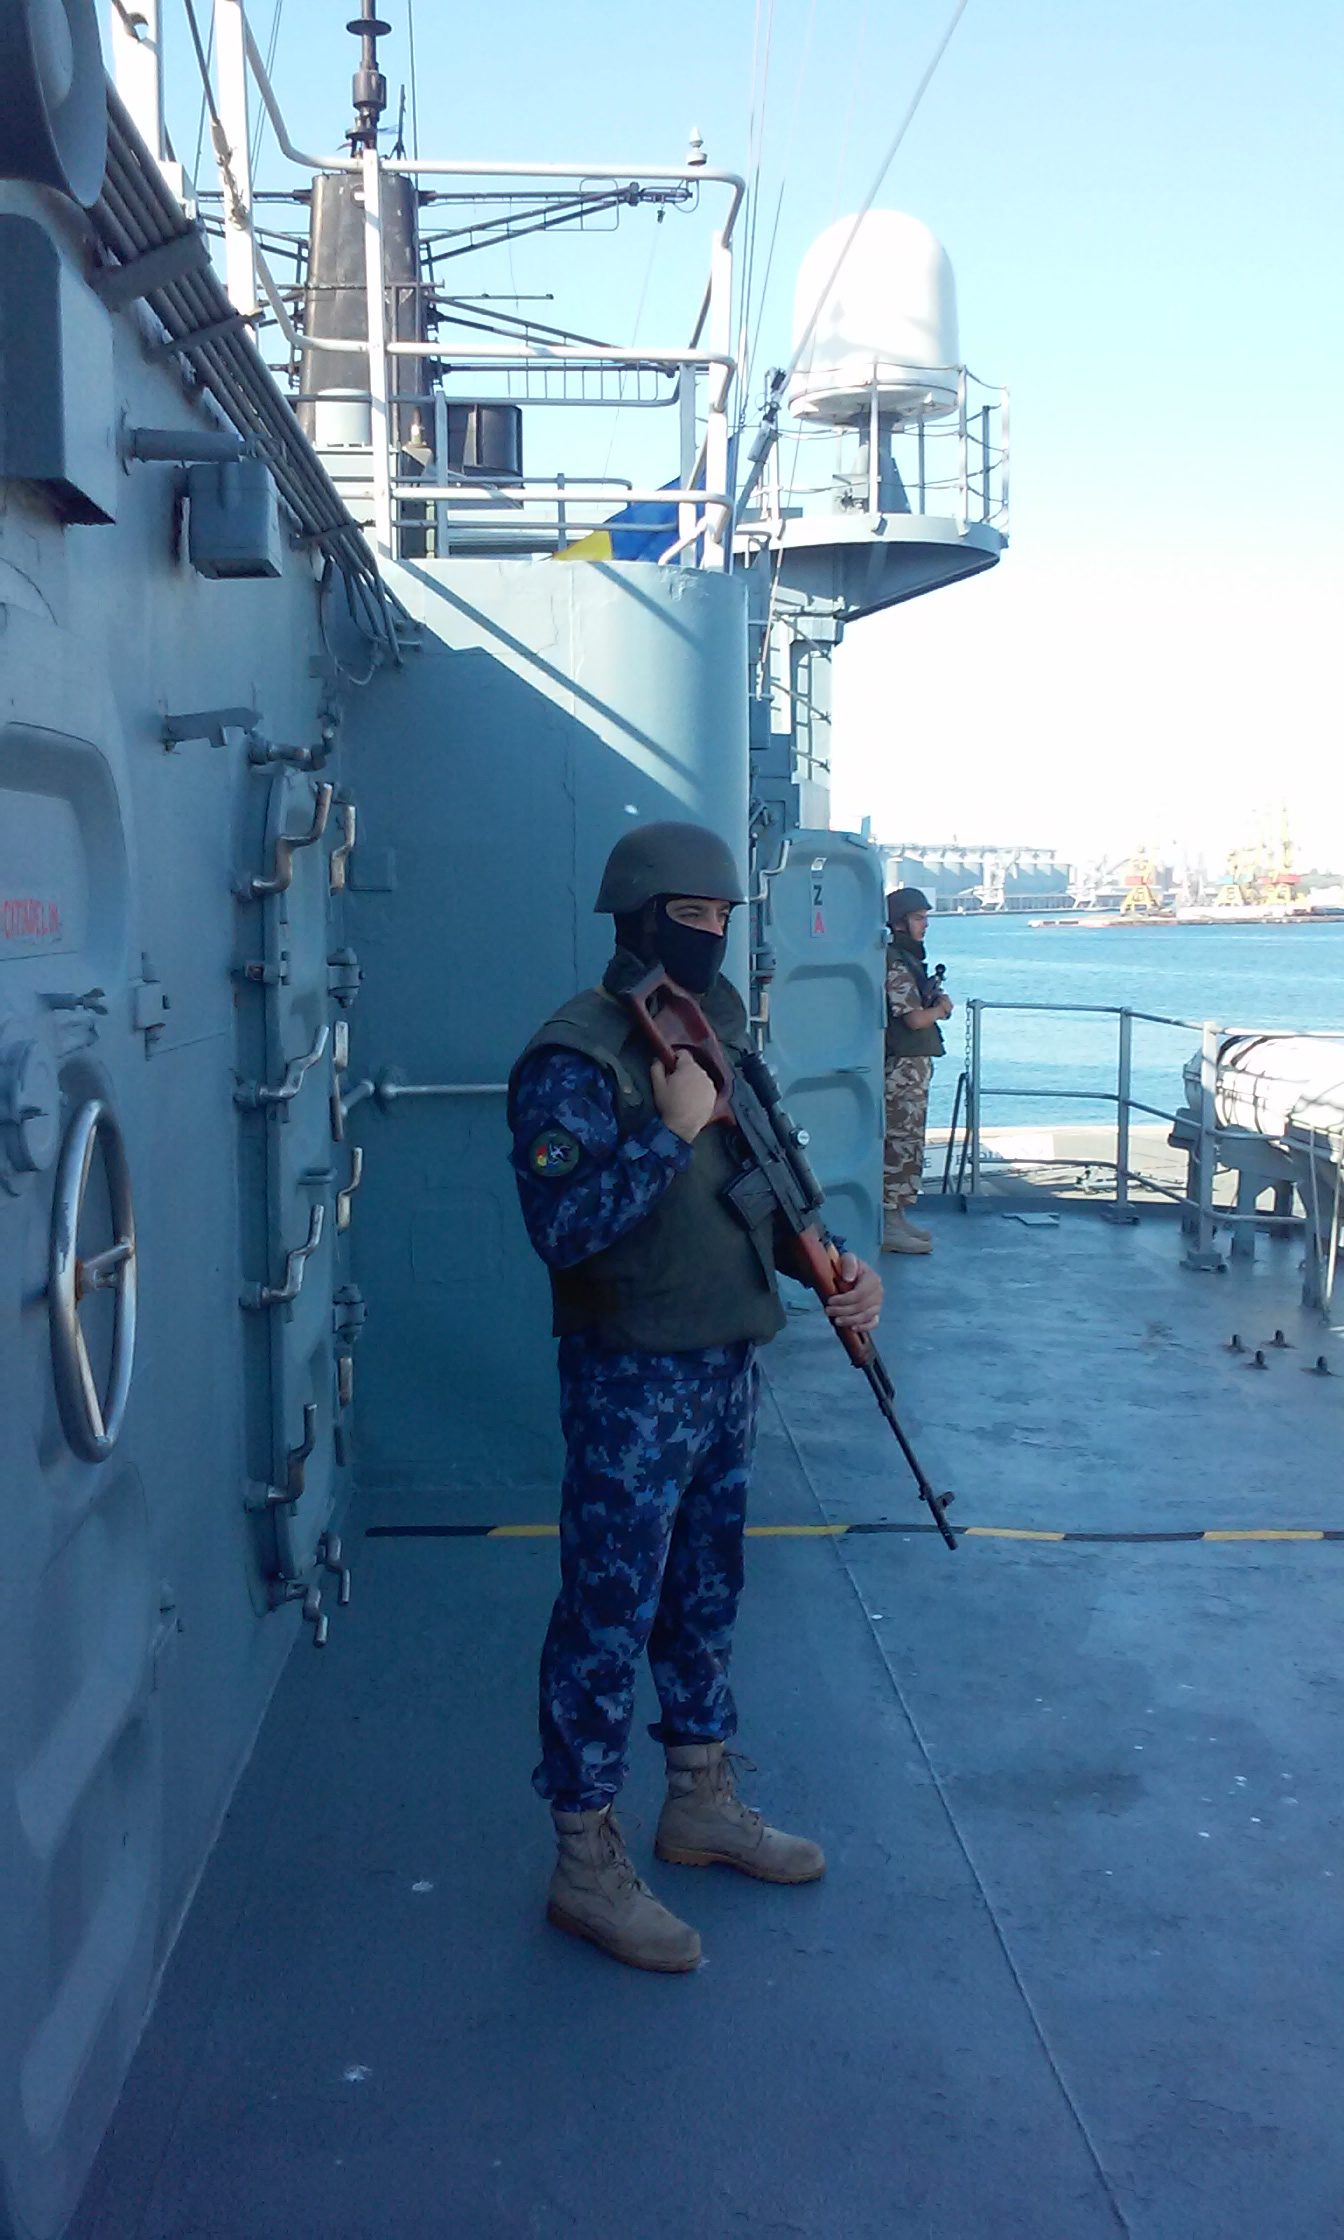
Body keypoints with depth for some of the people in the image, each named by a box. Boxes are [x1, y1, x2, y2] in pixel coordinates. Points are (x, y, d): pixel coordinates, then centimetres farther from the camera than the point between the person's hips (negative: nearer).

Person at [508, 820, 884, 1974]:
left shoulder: (719, 1030, 8)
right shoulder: (574, 1058, -18)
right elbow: (562, 1227, -27)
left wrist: (833, 1262, 1)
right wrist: (670, 1131, -26)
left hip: (729, 1366, 8)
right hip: (633, 1381, -8)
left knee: (707, 1591, 19)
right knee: (609, 1613, 2)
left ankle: (702, 1802, 37)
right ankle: (587, 1864, 16)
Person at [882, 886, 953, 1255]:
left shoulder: (909, 959, 16)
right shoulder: (894, 964, -16)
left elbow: (925, 1006, 21)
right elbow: (916, 1019, -20)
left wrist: (936, 1002, -1)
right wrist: (941, 1007, -1)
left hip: (915, 1063, 10)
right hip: (902, 1067, -10)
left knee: (908, 1143, 14)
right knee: (900, 1144, -8)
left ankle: (898, 1216, 21)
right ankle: (890, 1226, -6)